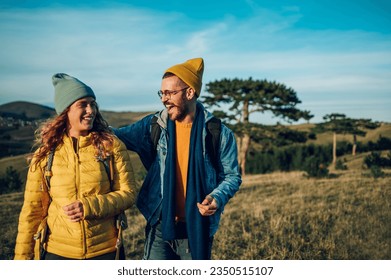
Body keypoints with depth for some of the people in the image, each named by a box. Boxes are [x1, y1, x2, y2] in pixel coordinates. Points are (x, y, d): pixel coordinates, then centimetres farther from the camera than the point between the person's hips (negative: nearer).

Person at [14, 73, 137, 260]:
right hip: (57, 252, 1)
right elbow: (32, 208, 1)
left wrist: (88, 207, -20)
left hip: (105, 250, 0)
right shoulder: (46, 153, -3)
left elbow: (128, 193, -7)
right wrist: (22, 256, 2)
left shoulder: (111, 145, -6)